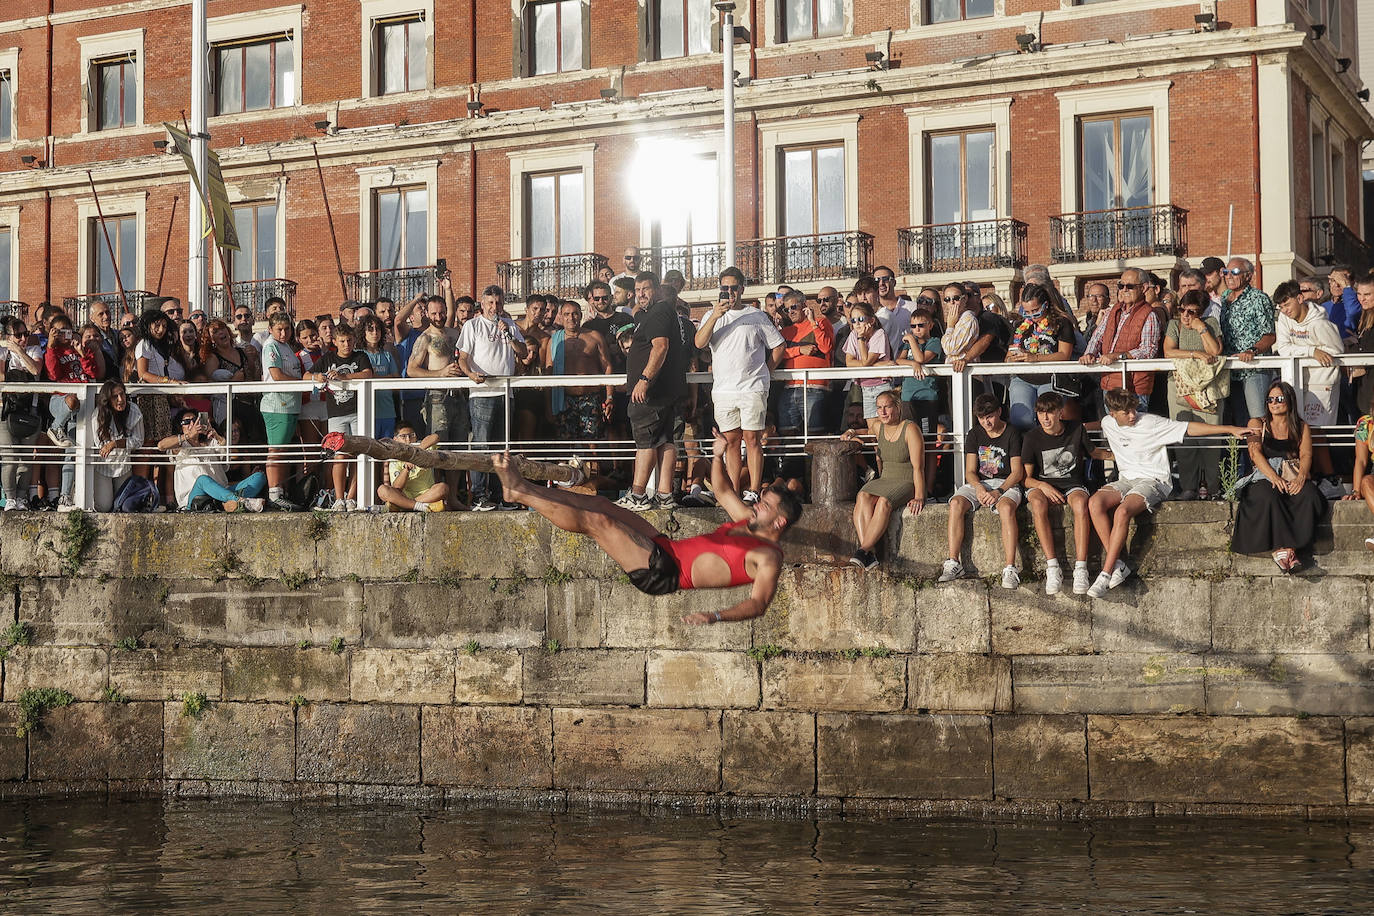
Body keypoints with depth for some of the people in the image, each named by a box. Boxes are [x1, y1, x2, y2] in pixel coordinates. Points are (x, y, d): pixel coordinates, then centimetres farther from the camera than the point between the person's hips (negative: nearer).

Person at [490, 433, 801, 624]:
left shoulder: (768, 558, -11)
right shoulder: (749, 521, 16)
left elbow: (758, 603, -25)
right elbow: (722, 490, 28)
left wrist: (715, 616, -40)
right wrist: (718, 457, 12)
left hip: (663, 574, -10)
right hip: (665, 547, 10)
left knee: (596, 521, -15)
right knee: (600, 504, 8)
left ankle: (519, 493, -5)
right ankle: (524, 488, 14)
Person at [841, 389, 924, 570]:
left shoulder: (910, 429, -7)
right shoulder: (877, 427, 11)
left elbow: (918, 467, -12)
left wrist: (919, 497, -21)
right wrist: (850, 433, 16)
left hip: (907, 483, -5)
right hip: (883, 480, 5)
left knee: (884, 502, -36)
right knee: (863, 497, -28)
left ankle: (864, 549, -38)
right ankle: (869, 555, -40)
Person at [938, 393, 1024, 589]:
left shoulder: (1011, 434, -1)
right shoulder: (974, 435, 8)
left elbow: (1017, 472, -6)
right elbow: (970, 472, 4)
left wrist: (998, 492, -21)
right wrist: (979, 488, -19)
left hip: (1006, 484, -3)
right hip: (978, 483, 3)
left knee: (1006, 507, -37)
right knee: (956, 503, -28)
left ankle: (1010, 569, -40)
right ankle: (953, 564, -30)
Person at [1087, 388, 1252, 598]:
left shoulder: (1151, 422, -8)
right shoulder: (1107, 424, 7)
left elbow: (1189, 428, -8)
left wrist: (1230, 429, -11)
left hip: (1153, 480, -5)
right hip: (1126, 479, 5)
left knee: (1122, 511, -34)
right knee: (1095, 503, -26)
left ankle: (1106, 573, -30)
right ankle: (1117, 564, -23)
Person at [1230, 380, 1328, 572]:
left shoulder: (1302, 427, 19)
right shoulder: (1257, 424, 15)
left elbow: (1306, 455, 4)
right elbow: (1256, 453, -1)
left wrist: (1301, 477, -19)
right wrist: (1274, 477, -20)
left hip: (1294, 478, 1)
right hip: (1265, 476, -1)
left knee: (1310, 496, -34)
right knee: (1269, 496, -38)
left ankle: (1283, 549, -38)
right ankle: (1282, 547, -40)